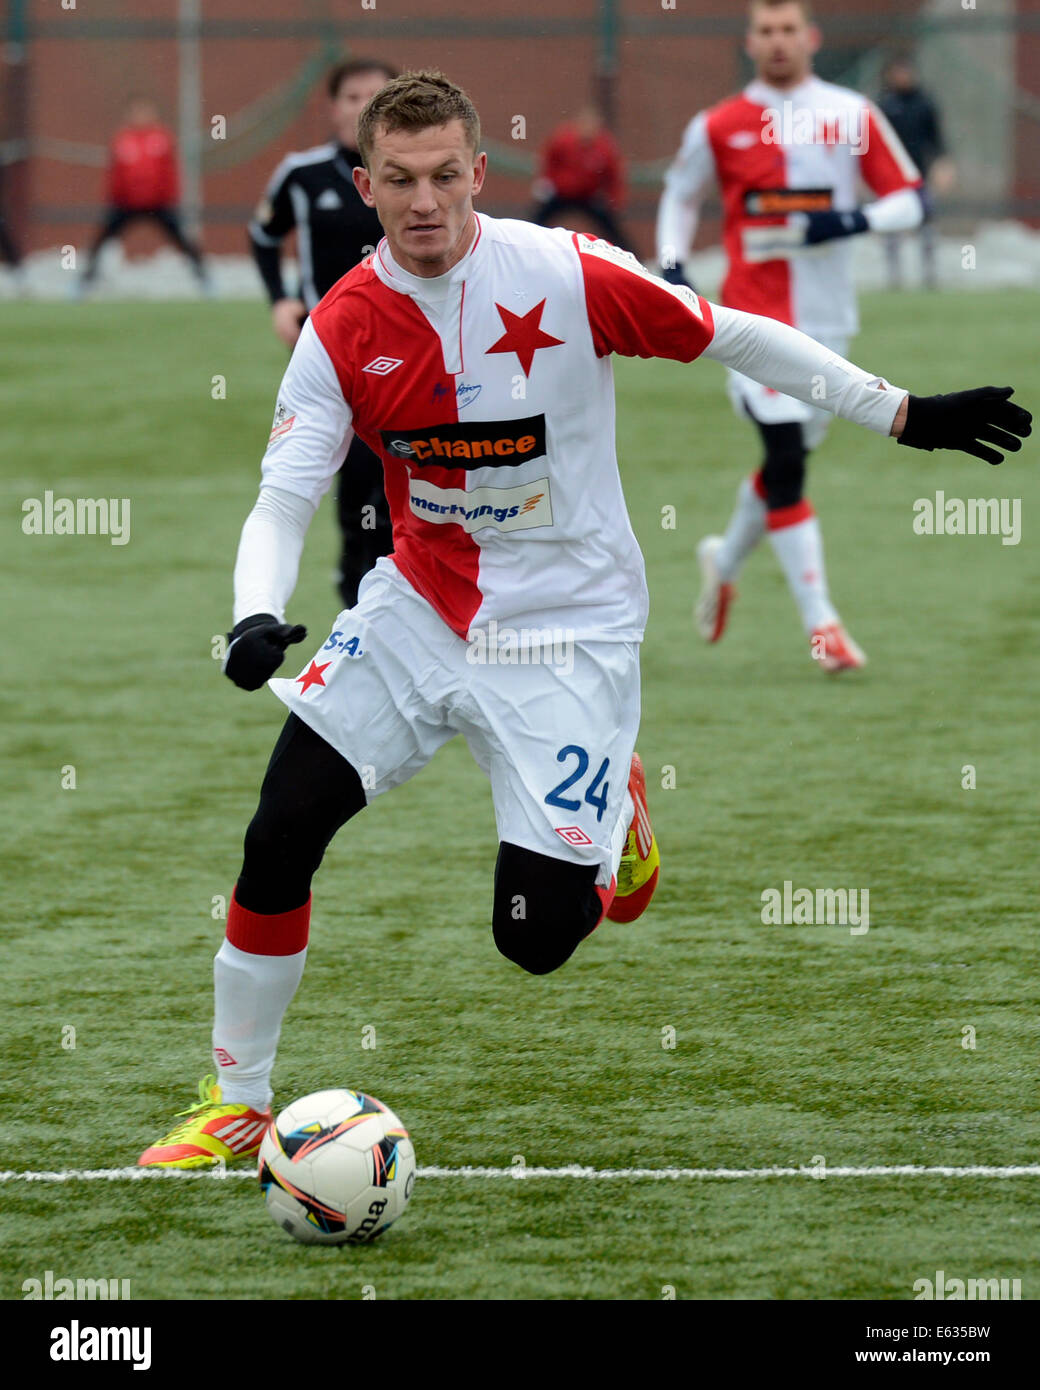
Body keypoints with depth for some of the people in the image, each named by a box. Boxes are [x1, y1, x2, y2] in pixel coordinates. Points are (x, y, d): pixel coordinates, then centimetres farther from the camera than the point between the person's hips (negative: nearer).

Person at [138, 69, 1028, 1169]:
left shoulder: (566, 274, -15)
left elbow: (732, 337, -6)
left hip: (566, 633, -3)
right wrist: (257, 621, -29)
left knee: (535, 940, -8)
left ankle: (618, 808, 27)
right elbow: (282, 499, -9)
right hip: (418, 611, 3)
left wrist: (907, 416, -3)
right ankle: (236, 1105, 6)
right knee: (278, 837, -12)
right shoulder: (343, 327, -7)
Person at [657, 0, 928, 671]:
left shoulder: (853, 117, 2)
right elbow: (680, 197, 17)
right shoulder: (718, 128, 1)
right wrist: (672, 268, 3)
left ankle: (725, 562, 39)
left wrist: (854, 221, -14)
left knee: (793, 455, 11)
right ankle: (820, 621, -13)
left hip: (828, 322, 3)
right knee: (786, 457, -14)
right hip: (756, 317, -3)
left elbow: (910, 201, 4)